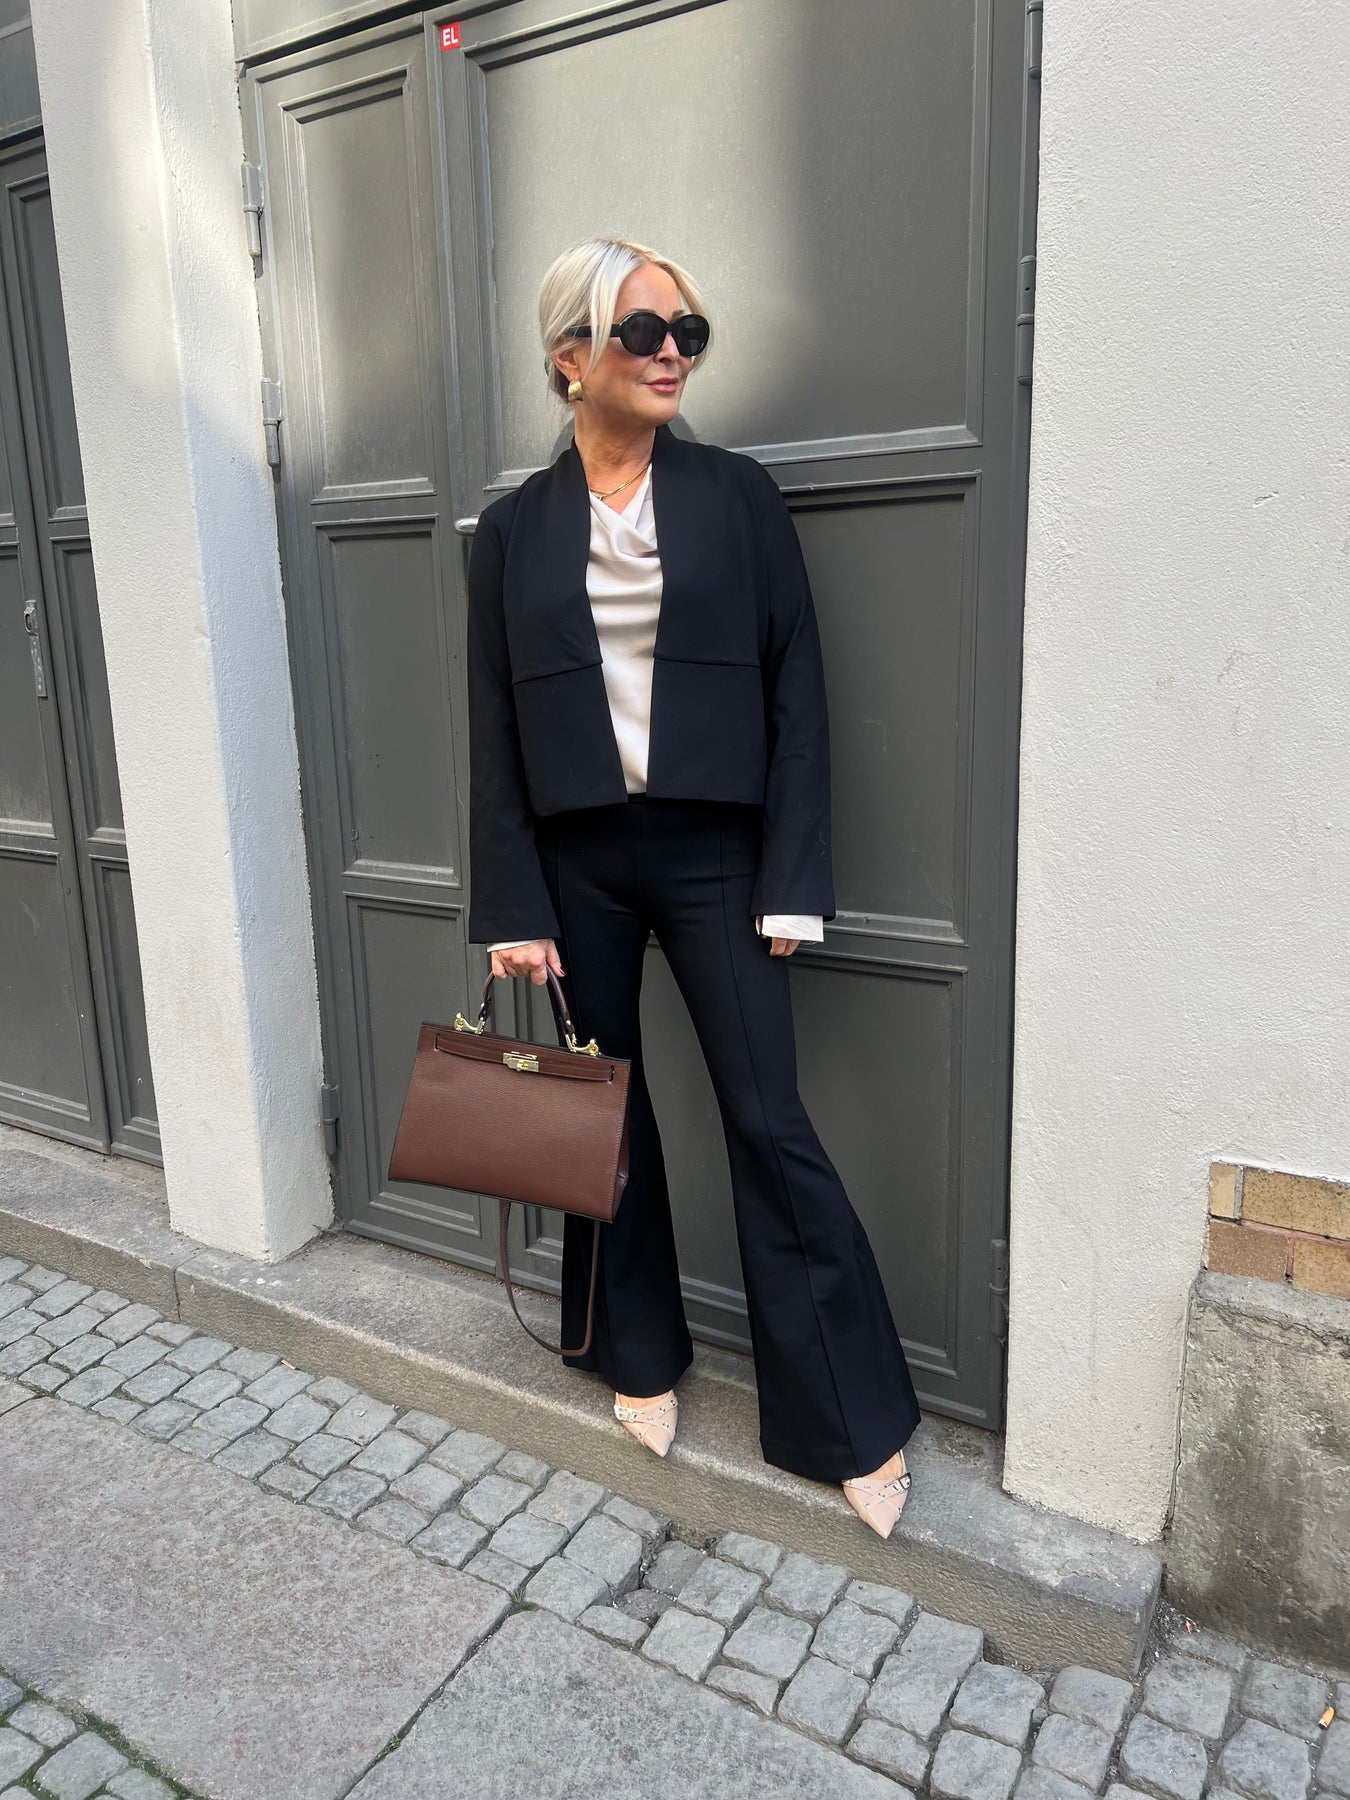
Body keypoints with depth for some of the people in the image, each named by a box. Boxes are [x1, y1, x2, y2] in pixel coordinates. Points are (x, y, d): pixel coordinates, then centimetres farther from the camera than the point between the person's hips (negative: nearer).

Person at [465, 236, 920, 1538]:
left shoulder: (736, 495, 2)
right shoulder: (515, 527, 5)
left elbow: (796, 695, -1)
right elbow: (494, 730, 4)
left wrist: (792, 884, -7)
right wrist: (512, 908, -1)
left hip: (710, 849, -2)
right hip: (577, 857, 2)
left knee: (768, 1123, -2)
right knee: (606, 1112, 12)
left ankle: (857, 1424, 13)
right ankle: (642, 1358, 34)